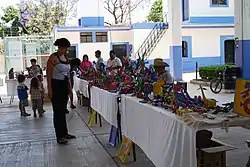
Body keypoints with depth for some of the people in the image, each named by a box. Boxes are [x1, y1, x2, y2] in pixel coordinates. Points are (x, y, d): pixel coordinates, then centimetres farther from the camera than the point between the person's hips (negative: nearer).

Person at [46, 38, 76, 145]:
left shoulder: (65, 57, 11)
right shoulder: (53, 57, -12)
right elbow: (48, 74, -15)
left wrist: (69, 86, 16)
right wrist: (49, 89, -19)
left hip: (64, 86, 8)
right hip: (56, 85, -8)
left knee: (63, 111, 15)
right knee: (58, 111, -2)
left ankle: (65, 133, 26)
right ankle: (59, 137, 6)